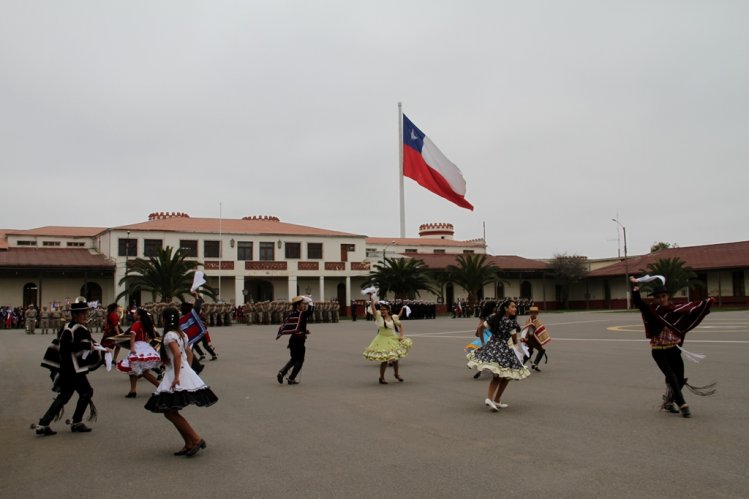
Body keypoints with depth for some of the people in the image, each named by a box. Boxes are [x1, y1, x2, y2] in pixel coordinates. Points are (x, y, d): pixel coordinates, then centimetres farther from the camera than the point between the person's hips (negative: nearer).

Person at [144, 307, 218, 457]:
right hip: (186, 371, 9)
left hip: (178, 374, -9)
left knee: (170, 412, -7)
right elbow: (189, 353, 23)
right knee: (172, 412, 13)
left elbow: (177, 354, -26)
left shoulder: (169, 335, -13)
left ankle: (196, 439, -8)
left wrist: (176, 376, -28)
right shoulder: (182, 334, 15)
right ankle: (189, 444, 13)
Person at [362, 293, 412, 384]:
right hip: (383, 340, -3)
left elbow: (400, 326, 10)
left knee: (395, 358, 13)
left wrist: (401, 335, -3)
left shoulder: (394, 318, -2)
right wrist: (371, 298, -34)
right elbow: (373, 308, -22)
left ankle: (396, 374, 39)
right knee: (384, 360, -2)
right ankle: (381, 377, 18)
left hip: (393, 340, 3)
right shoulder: (378, 316, -8)